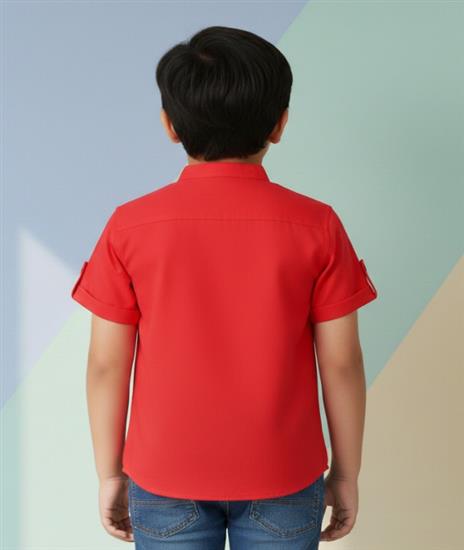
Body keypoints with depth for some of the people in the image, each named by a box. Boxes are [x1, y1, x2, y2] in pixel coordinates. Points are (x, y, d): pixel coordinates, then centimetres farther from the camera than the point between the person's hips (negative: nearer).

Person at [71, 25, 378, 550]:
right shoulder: (316, 226, -13)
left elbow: (106, 365, -7)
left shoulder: (129, 227, -12)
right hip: (283, 476, 0)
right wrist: (346, 471, 5)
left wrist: (110, 473, 6)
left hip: (166, 477, 1)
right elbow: (341, 364, -8)